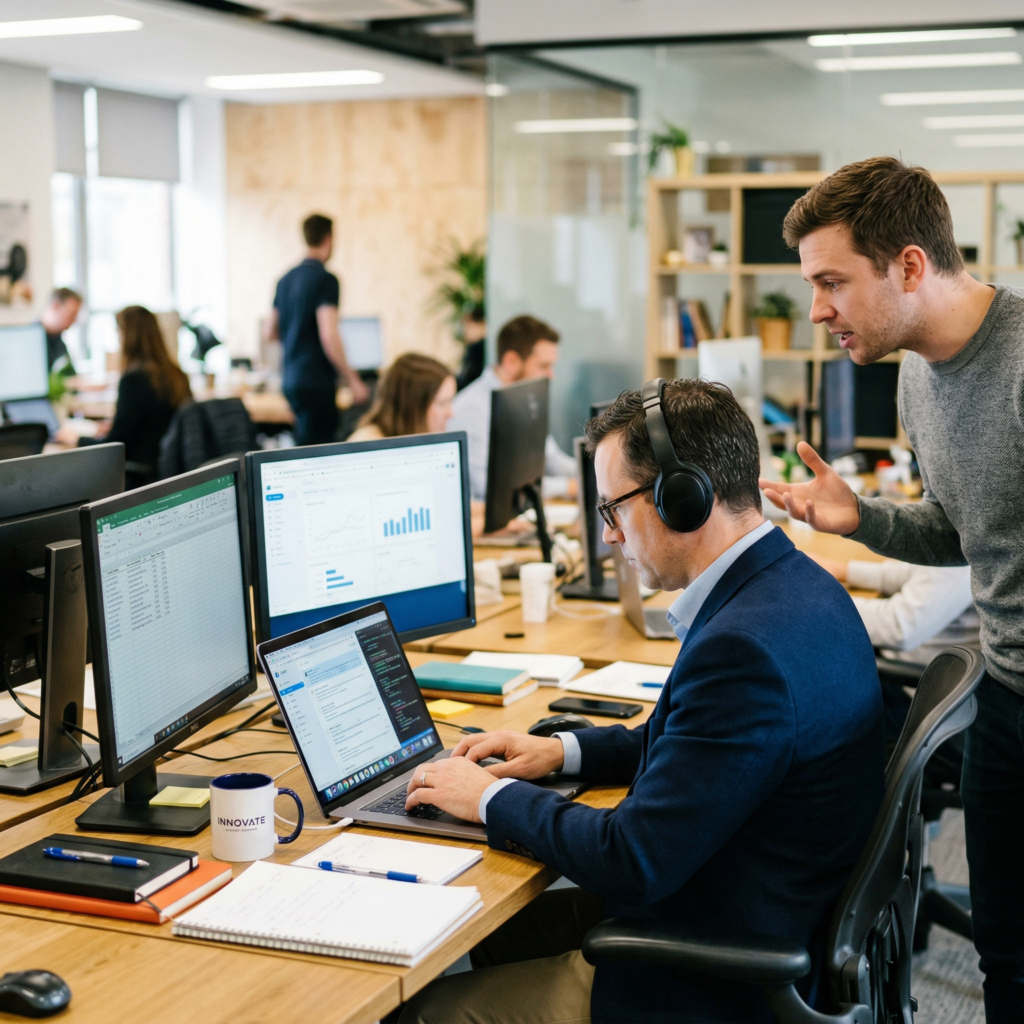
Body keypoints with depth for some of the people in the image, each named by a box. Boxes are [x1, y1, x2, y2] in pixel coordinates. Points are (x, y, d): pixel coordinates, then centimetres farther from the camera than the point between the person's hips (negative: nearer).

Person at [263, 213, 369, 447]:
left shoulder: (286, 279, 12)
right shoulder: (325, 279, -13)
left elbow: (268, 333, 16)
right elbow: (328, 336, -21)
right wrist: (353, 380, -13)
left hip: (291, 380, 8)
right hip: (316, 382, -8)